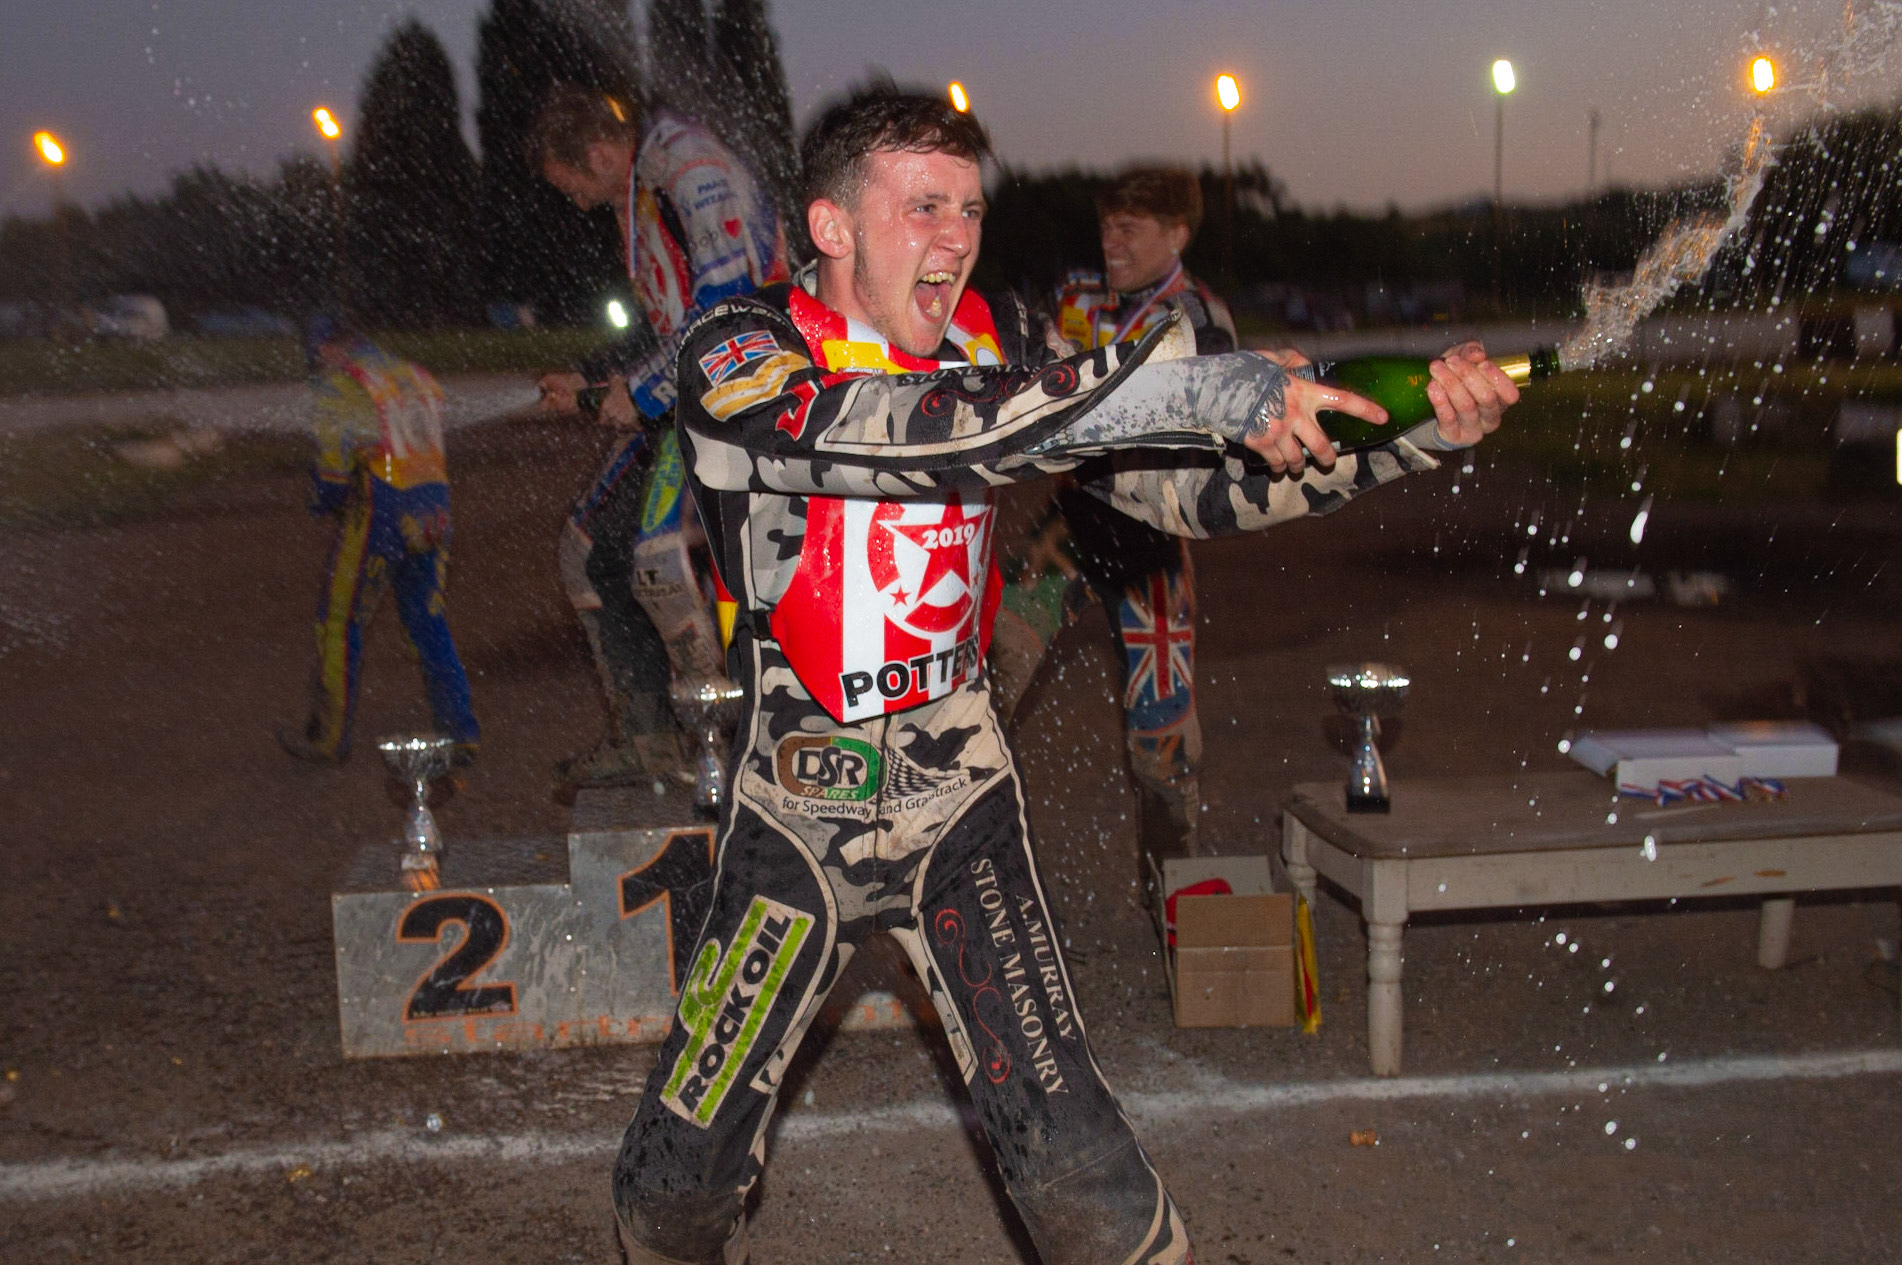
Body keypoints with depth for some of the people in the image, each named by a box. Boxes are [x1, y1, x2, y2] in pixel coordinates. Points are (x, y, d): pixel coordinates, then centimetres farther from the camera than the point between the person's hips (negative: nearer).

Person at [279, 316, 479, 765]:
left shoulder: (338, 387, -7)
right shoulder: (417, 377, 15)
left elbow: (334, 462, -12)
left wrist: (323, 502, 6)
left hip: (378, 514, -6)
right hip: (432, 513, 6)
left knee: (341, 622, 7)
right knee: (430, 623, 13)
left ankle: (328, 735, 15)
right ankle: (461, 733, 12)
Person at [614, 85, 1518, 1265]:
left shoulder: (996, 346, -3)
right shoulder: (739, 358, -16)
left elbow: (1200, 486, -4)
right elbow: (918, 432, -35)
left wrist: (1414, 429, -17)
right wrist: (1184, 386, -40)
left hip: (964, 806, 2)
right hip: (798, 819, -1)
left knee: (1073, 1158, -10)